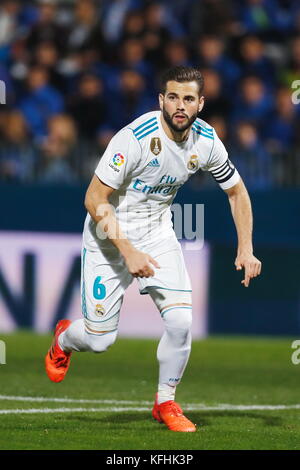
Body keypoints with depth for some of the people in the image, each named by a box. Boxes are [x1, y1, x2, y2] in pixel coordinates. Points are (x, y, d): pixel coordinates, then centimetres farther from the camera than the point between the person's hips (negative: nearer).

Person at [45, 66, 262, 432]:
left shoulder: (206, 141, -10)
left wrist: (245, 249, -3)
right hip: (110, 234, -4)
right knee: (100, 339, -2)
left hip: (158, 233, 4)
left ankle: (166, 403, 9)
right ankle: (64, 339, 37)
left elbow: (236, 190, 7)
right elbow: (95, 199, -23)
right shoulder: (136, 138, -28)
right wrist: (128, 251, -29)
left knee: (181, 322, -14)